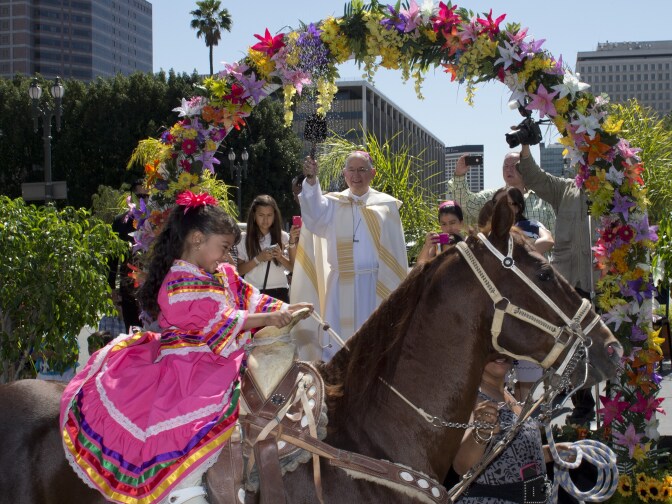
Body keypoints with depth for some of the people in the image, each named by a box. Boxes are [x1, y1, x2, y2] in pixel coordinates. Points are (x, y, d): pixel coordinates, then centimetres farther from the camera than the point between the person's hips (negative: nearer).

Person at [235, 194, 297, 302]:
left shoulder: (283, 237, 3)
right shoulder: (244, 238, 2)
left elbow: (293, 267, 2)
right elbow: (239, 270, -1)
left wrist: (280, 257, -16)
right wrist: (258, 259, -14)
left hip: (279, 292, 1)